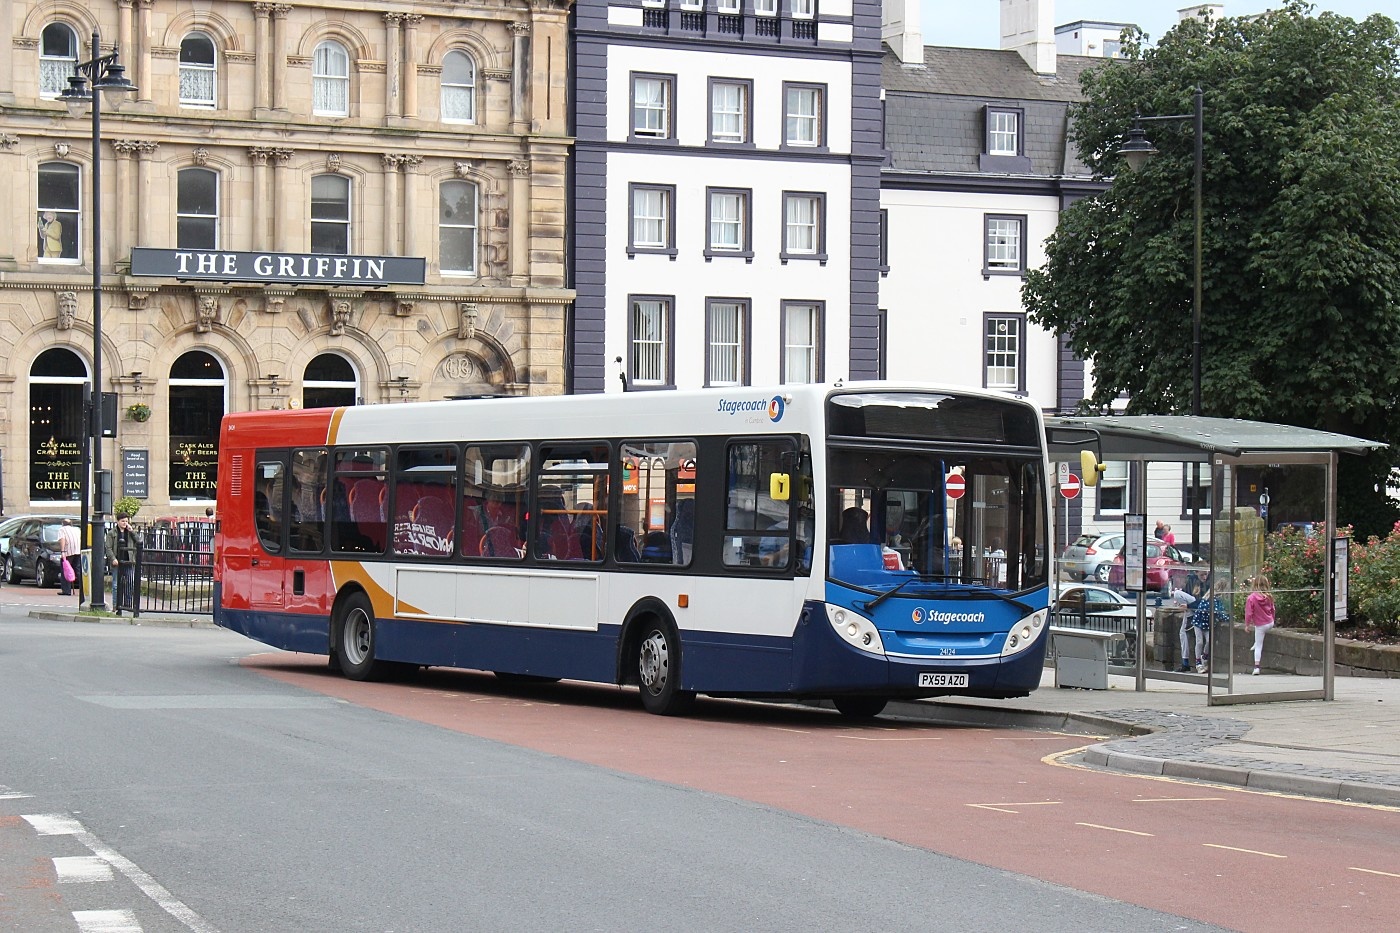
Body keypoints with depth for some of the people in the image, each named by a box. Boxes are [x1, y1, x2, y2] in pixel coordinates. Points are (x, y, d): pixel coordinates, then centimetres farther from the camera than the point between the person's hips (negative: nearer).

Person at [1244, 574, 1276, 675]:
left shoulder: (1251, 598, -16)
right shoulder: (1269, 597, -4)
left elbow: (1248, 613, -14)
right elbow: (1272, 610, 10)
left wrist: (1247, 625, -3)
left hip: (1259, 625, -3)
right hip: (1270, 623, 3)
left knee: (1258, 647, 3)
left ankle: (1256, 666, 0)